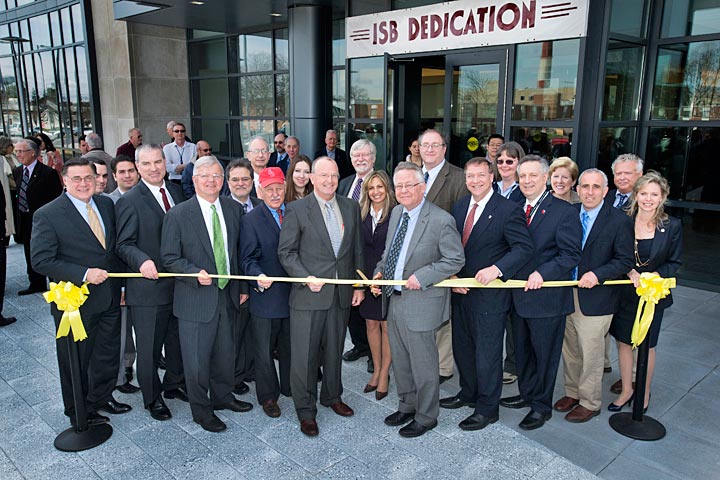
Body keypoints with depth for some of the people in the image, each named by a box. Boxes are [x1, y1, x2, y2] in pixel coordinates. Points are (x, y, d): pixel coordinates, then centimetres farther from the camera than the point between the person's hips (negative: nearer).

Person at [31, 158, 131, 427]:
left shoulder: (107, 204, 3)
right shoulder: (47, 215, -14)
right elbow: (41, 261, -18)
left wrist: (119, 284, 8)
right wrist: (84, 274, -25)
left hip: (110, 298, 5)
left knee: (109, 354, 20)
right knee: (76, 360, 13)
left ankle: (101, 397, 43)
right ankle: (79, 413, 33)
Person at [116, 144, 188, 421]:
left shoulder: (176, 191, 7)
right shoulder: (129, 201, -11)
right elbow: (124, 244, -13)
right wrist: (142, 261, -32)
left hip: (179, 284, 6)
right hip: (148, 287, -6)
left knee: (177, 340, 21)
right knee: (149, 347, 9)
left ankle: (174, 384, 41)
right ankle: (152, 398, 28)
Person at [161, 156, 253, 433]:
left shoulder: (234, 209, 4)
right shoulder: (177, 215, -10)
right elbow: (169, 258, -8)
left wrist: (243, 287, 9)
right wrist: (195, 273, -23)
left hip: (227, 296, 4)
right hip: (196, 299, -4)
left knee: (225, 354, 19)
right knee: (197, 360, 7)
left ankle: (222, 397, 41)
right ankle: (201, 411, 27)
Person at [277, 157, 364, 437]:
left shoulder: (351, 207, 7)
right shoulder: (296, 209, -6)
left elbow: (357, 250, 11)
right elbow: (286, 252, -6)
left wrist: (359, 285, 8)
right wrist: (306, 278, -18)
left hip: (341, 295, 4)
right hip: (309, 295, -4)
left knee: (334, 350, 19)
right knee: (304, 355, 3)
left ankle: (332, 396, 39)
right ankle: (306, 411, 19)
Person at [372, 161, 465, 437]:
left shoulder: (440, 220, -18)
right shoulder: (396, 213, 6)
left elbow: (456, 260, -15)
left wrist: (421, 277, -22)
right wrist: (380, 271, 1)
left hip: (420, 303, -8)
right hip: (393, 299, 8)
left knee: (423, 365, 8)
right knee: (400, 361, 22)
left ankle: (426, 417, 28)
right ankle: (406, 406, 42)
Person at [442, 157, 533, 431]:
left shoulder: (508, 210, -13)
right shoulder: (460, 206, 8)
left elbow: (524, 248, -18)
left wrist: (497, 269, -31)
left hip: (489, 294, -7)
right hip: (460, 289, 7)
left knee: (487, 353, 5)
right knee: (461, 347, 20)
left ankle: (487, 408, 22)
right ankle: (469, 393, 41)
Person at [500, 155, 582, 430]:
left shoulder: (564, 211, -11)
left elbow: (571, 254, -15)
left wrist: (542, 273, -24)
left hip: (547, 296, -6)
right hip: (519, 294, 6)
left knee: (545, 354, 9)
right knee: (522, 351, 19)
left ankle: (541, 406, 24)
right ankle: (527, 394, 38)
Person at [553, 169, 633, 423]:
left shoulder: (619, 221, -10)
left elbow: (625, 260, -10)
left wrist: (597, 274, -22)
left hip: (595, 299, -5)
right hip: (566, 295, 5)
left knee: (591, 354, 7)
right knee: (569, 350, 18)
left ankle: (590, 402, 25)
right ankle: (572, 392, 37)